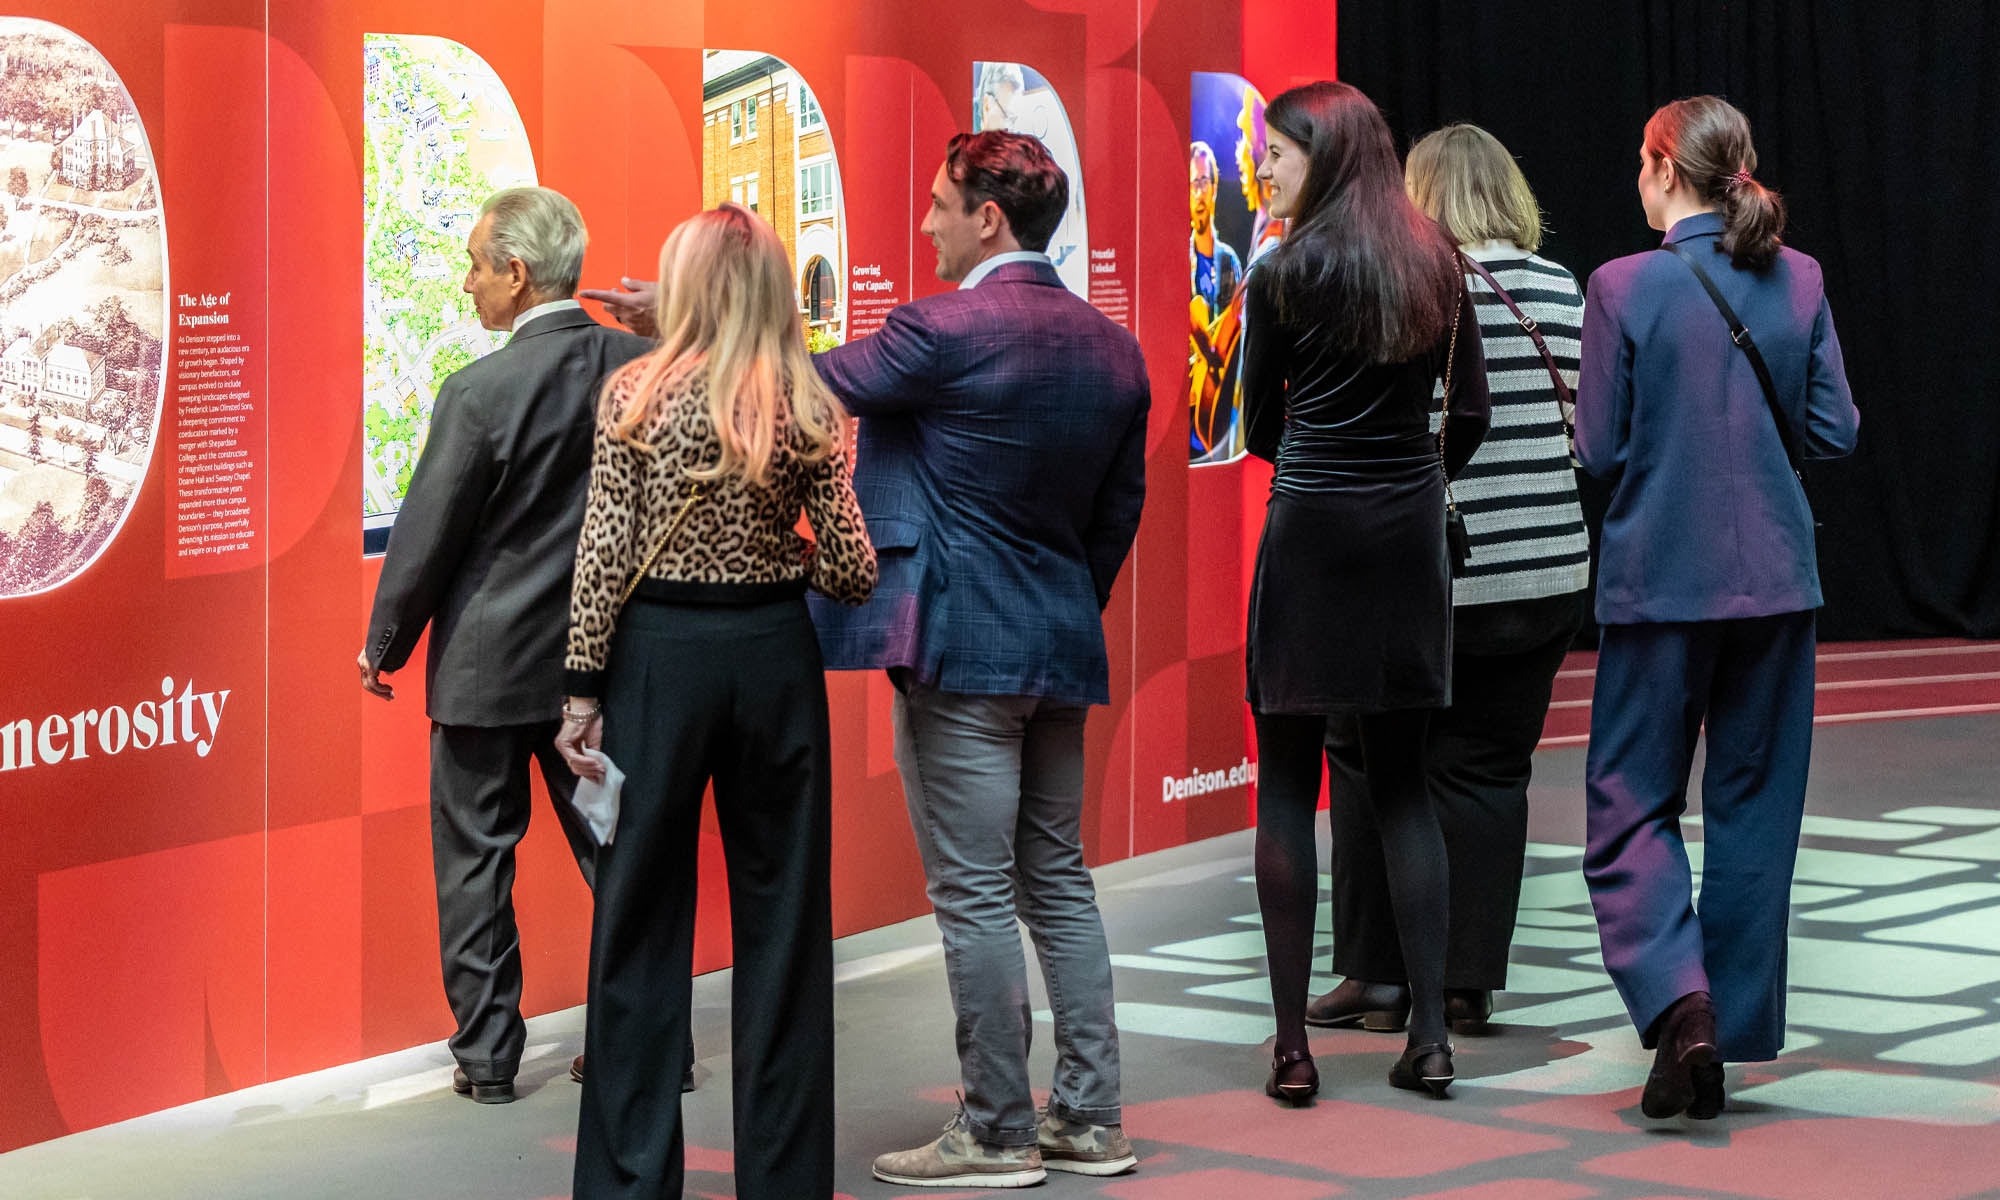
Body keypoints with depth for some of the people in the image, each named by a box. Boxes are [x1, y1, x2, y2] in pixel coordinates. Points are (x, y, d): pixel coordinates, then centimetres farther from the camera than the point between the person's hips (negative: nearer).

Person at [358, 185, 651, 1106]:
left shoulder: (481, 391, -18)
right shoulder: (647, 368, -5)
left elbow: (428, 535, -11)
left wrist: (384, 645, 2)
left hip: (490, 660, -4)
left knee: (475, 855, 8)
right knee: (614, 846, 14)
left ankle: (487, 1054, 12)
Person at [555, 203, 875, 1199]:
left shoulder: (634, 395, -5)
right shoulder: (809, 410, -2)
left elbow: (602, 553, -8)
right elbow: (853, 573, -3)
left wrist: (582, 691, -3)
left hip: (657, 654, -1)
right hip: (772, 656, 1)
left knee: (642, 913, 7)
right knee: (781, 915, 10)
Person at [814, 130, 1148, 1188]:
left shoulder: (943, 330, -14)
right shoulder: (1114, 348, 7)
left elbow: (806, 386, -4)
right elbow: (1118, 513, 13)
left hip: (962, 645, -7)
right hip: (1064, 649, 7)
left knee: (975, 895, -1)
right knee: (1059, 882, 14)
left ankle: (996, 1133, 4)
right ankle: (1091, 1120, 16)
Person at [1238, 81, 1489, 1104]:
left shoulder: (1286, 273, -7)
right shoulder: (1436, 266, 6)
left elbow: (1262, 428, 2)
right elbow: (1470, 412, 8)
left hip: (1312, 530, -5)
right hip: (1409, 534, 5)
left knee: (1286, 789, 1)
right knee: (1401, 783, 11)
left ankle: (1292, 1046, 0)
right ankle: (1429, 1032, 7)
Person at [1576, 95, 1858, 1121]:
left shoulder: (1624, 288, -11)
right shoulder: (1798, 279, 0)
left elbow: (1600, 451, -8)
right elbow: (1835, 431, 2)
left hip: (1661, 580, -3)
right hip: (1774, 576, 3)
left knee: (1631, 801, 7)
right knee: (1754, 805, 11)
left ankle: (1675, 994, -15)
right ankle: (1728, 1043, 15)